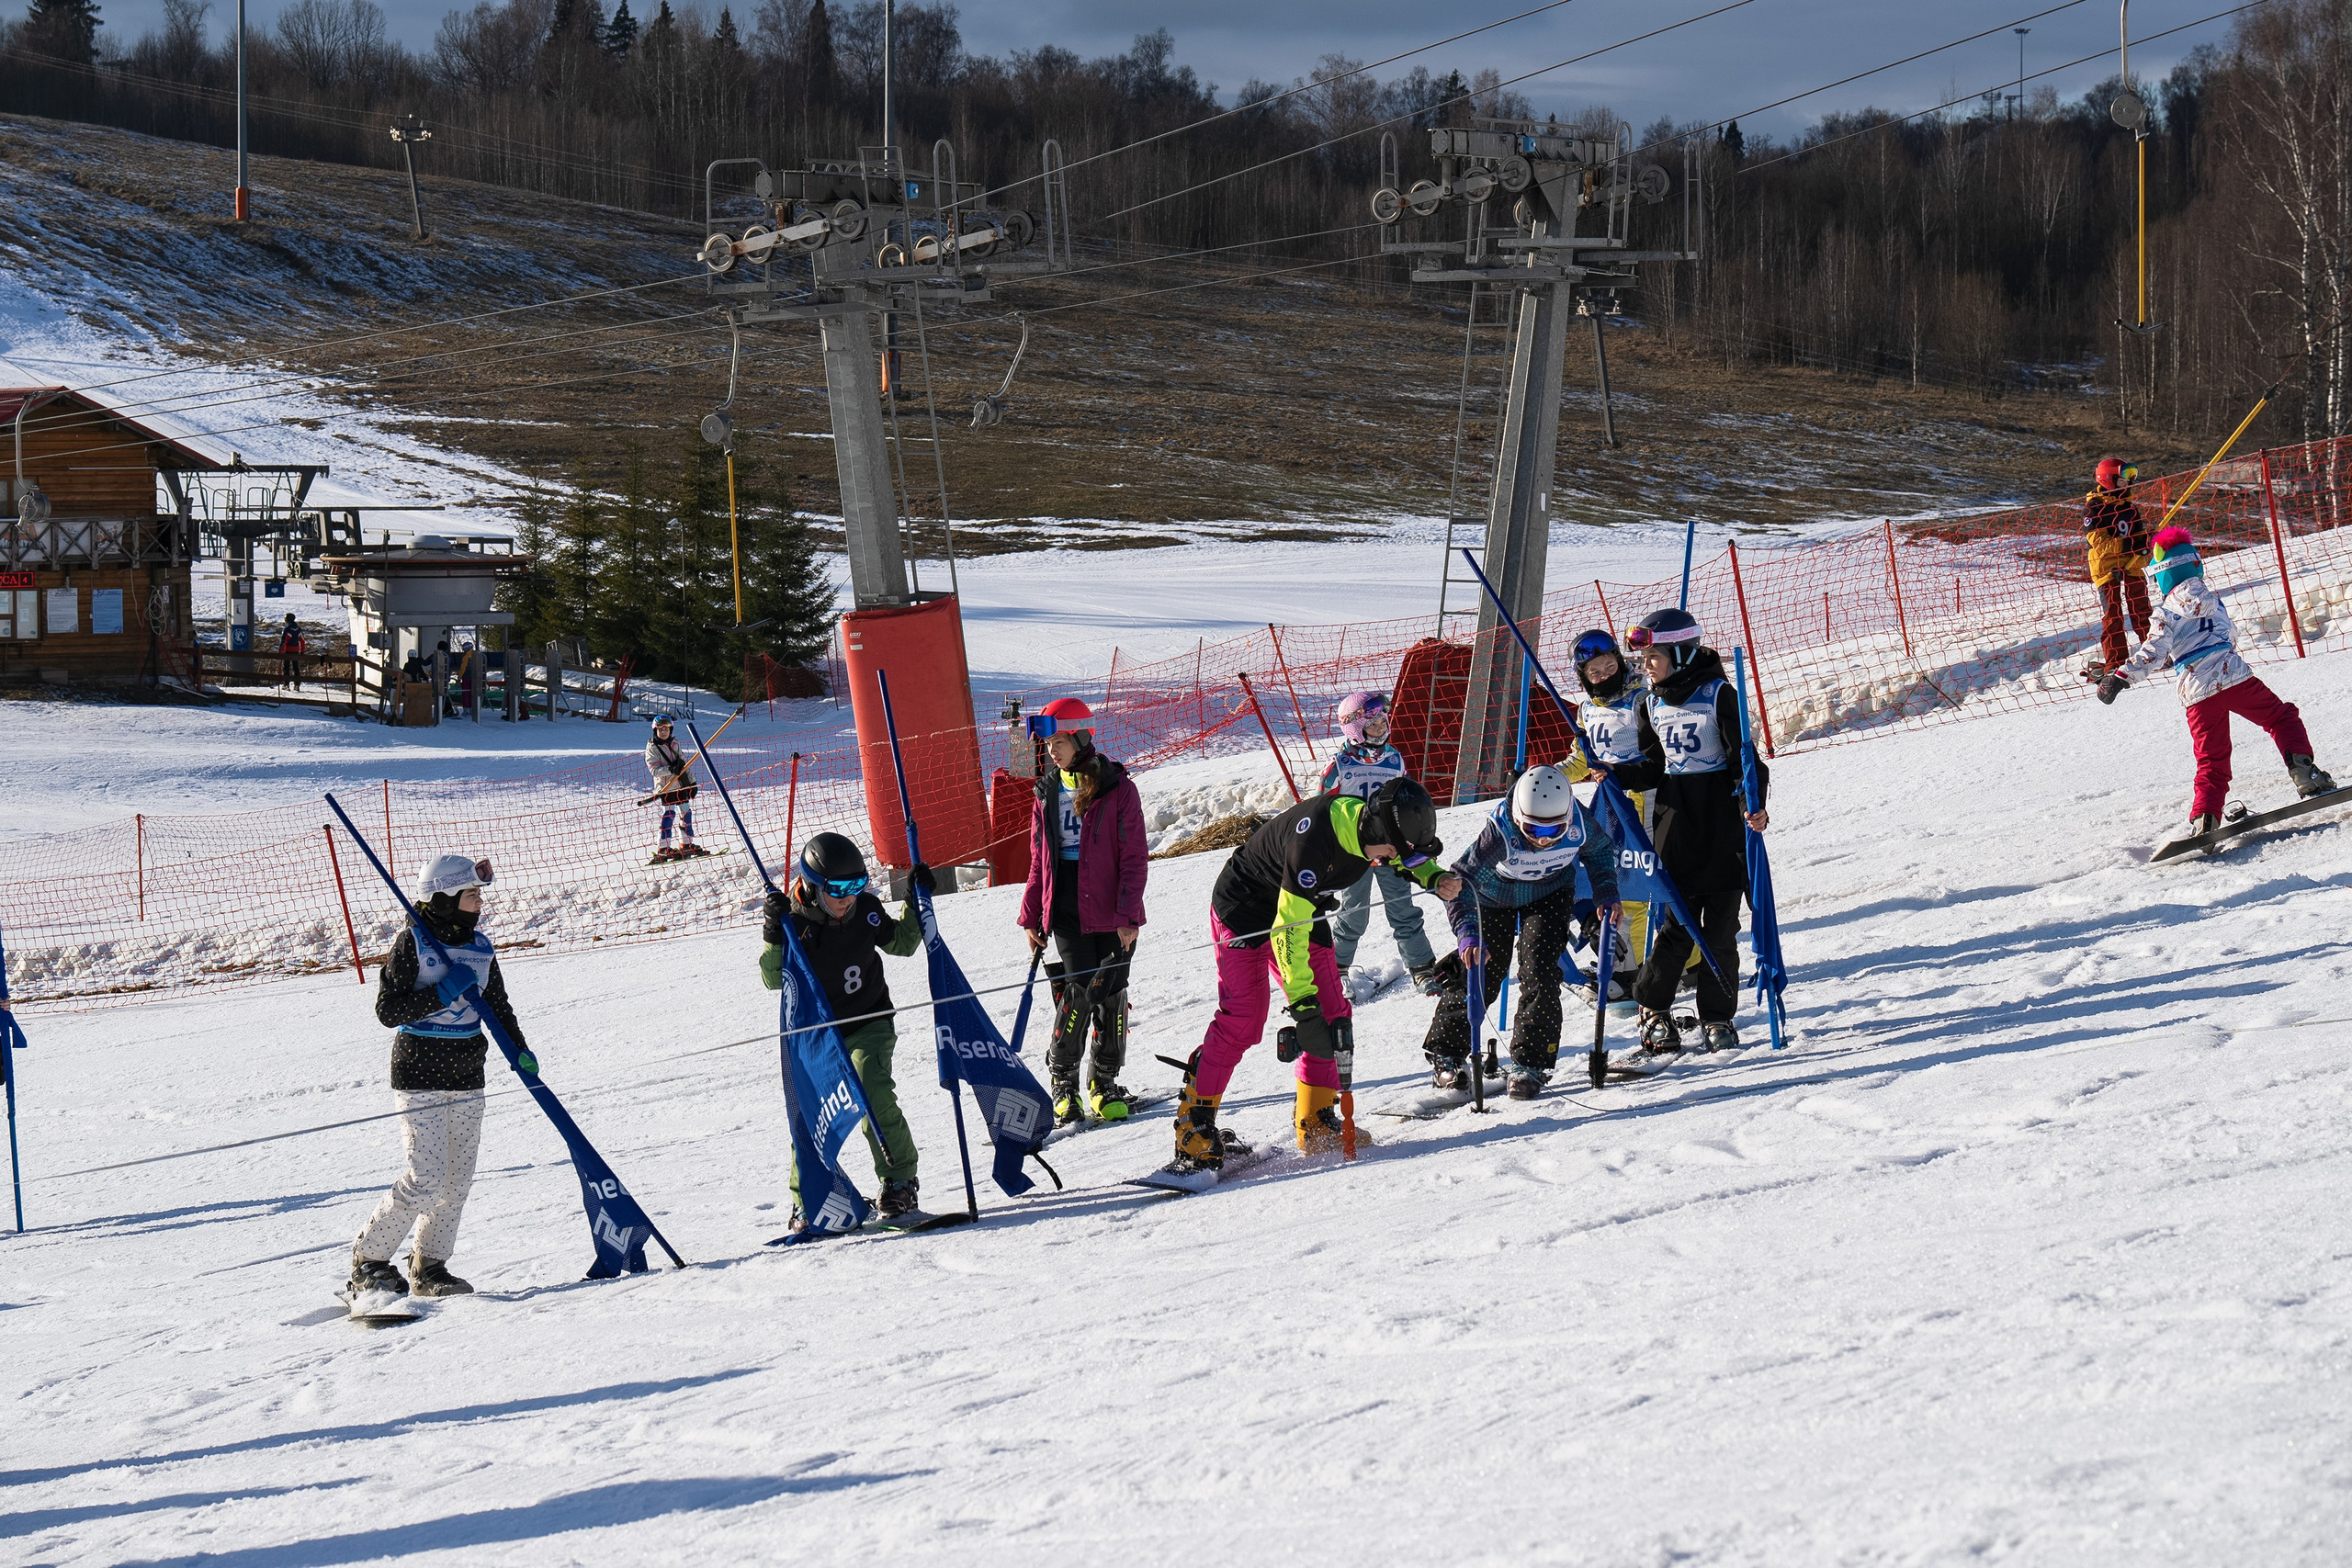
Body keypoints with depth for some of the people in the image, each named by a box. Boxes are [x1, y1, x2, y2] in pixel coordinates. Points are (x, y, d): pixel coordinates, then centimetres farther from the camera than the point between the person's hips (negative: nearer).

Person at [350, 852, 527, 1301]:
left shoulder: (479, 945, 8)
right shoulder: (411, 943, -10)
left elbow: (498, 1005, 19)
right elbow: (387, 1010, -14)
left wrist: (520, 1051, 6)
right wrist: (443, 993, -22)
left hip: (466, 1075, 7)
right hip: (419, 1074, -7)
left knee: (458, 1179, 6)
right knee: (427, 1178, -13)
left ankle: (429, 1266, 17)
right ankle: (369, 1259, 2)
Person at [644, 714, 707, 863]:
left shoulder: (675, 745, 11)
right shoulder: (652, 748, -6)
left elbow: (685, 763, 15)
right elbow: (654, 770, -15)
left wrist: (692, 782, 11)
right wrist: (671, 769, -28)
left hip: (681, 785, 6)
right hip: (665, 787, -6)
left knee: (686, 813, 11)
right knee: (668, 815, -13)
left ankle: (686, 844, 24)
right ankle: (662, 849, -10)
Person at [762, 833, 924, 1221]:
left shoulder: (866, 910, -7)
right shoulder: (794, 920, -16)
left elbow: (900, 943, 12)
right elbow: (775, 979, -22)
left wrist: (916, 903, 0)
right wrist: (775, 937, -37)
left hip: (868, 1023, 1)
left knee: (875, 1100, -18)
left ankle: (899, 1182, -4)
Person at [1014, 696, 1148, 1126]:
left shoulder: (1116, 788, -4)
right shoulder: (1048, 790, 9)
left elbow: (1135, 857, -5)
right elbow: (1039, 859, 15)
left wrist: (1128, 913, -12)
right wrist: (1032, 915, 11)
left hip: (1110, 910, -2)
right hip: (1065, 908, 2)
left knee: (1111, 992, 2)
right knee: (1079, 988, -10)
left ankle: (1104, 1082, 16)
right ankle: (1063, 1080, 2)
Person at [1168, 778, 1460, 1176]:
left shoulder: (1372, 823, -14)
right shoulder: (1314, 841, -38)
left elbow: (1410, 859, 12)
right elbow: (1288, 929, -37)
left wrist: (1436, 878, -10)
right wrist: (1304, 1006, -39)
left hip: (1303, 908, 8)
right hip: (1245, 907, -8)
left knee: (1332, 1013, -2)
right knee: (1242, 1019, -16)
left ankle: (1316, 1127, 4)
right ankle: (1194, 1129, -11)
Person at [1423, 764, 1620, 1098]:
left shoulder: (1579, 823, -31)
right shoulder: (1500, 832, -41)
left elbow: (1600, 850, -5)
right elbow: (1460, 879, -38)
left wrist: (1605, 893, -15)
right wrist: (1467, 932, -49)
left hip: (1549, 894, 2)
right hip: (1496, 893, -2)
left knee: (1539, 972, -12)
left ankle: (1531, 1063, -1)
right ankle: (1445, 1053, 22)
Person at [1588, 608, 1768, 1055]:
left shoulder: (1717, 694, -7)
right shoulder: (1652, 704, 9)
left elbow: (1744, 754, -9)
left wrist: (1754, 803, -23)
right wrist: (1617, 776, -3)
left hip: (1723, 818, -3)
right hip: (1677, 819, 3)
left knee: (1720, 926, 0)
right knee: (1677, 923, -2)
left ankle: (1717, 1018, 11)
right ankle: (1654, 1008, 12)